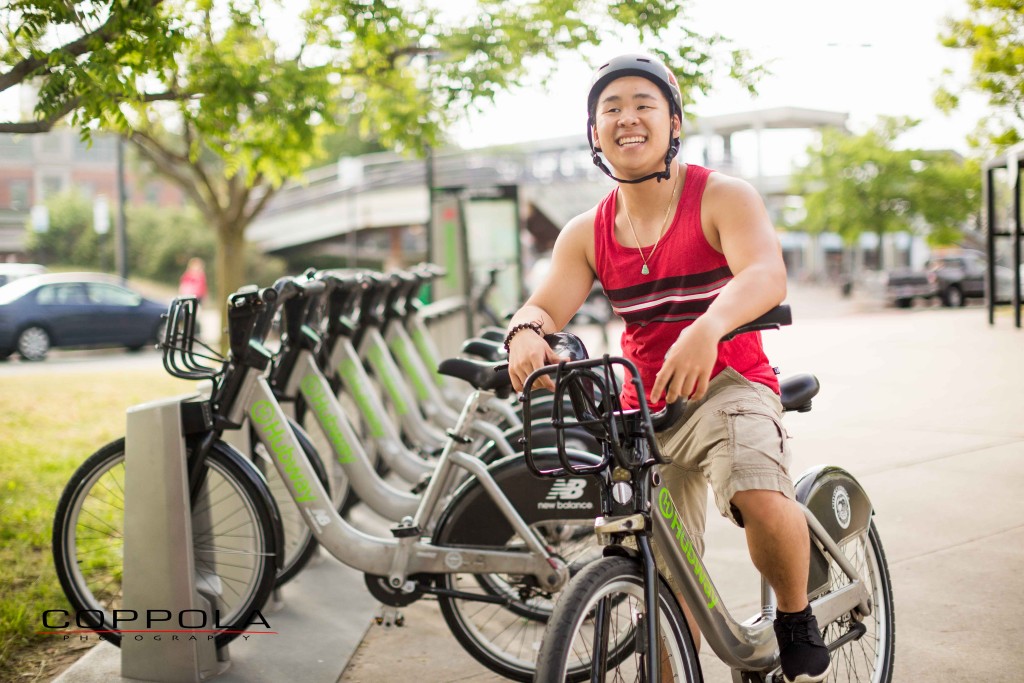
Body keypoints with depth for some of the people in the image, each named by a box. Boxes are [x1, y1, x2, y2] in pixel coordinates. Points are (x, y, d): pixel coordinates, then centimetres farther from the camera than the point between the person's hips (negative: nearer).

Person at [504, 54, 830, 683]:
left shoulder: (723, 197, -9)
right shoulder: (586, 234, 3)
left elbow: (767, 276, -27)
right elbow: (545, 306, -6)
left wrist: (706, 330, -48)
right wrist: (525, 334, -33)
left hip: (726, 387, -4)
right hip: (643, 408, 4)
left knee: (763, 502, -32)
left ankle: (798, 624, -3)